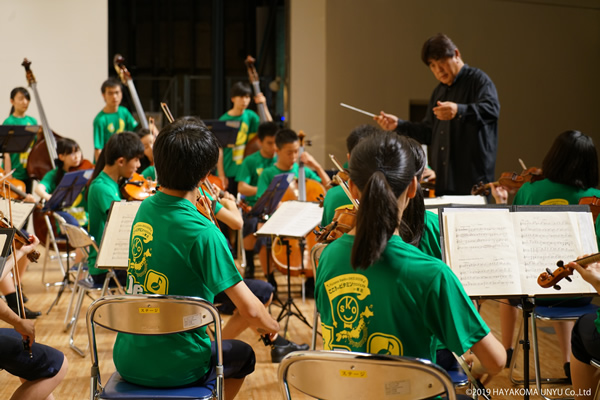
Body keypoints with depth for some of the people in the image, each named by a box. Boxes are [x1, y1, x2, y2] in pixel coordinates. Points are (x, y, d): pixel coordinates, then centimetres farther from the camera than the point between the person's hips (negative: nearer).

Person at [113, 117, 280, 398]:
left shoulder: (145, 208, -3)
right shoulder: (203, 233, -23)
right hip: (175, 369, -6)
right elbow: (250, 310, -19)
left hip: (127, 361, 6)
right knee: (242, 355, 27)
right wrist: (271, 325, -1)